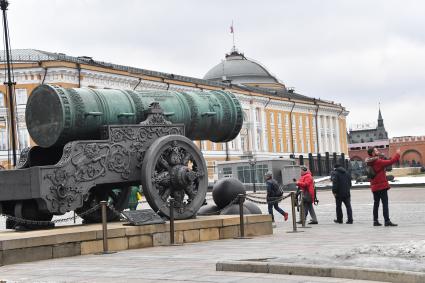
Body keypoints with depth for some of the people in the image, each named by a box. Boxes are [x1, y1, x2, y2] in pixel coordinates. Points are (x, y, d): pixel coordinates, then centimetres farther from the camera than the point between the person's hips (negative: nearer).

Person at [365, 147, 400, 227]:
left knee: (376, 204, 13)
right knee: (385, 203, -6)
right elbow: (390, 162, -17)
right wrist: (397, 154, -5)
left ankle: (375, 221, 14)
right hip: (382, 186, -8)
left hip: (374, 187, 8)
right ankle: (387, 221, -9)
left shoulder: (369, 163, 8)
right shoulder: (378, 162, -16)